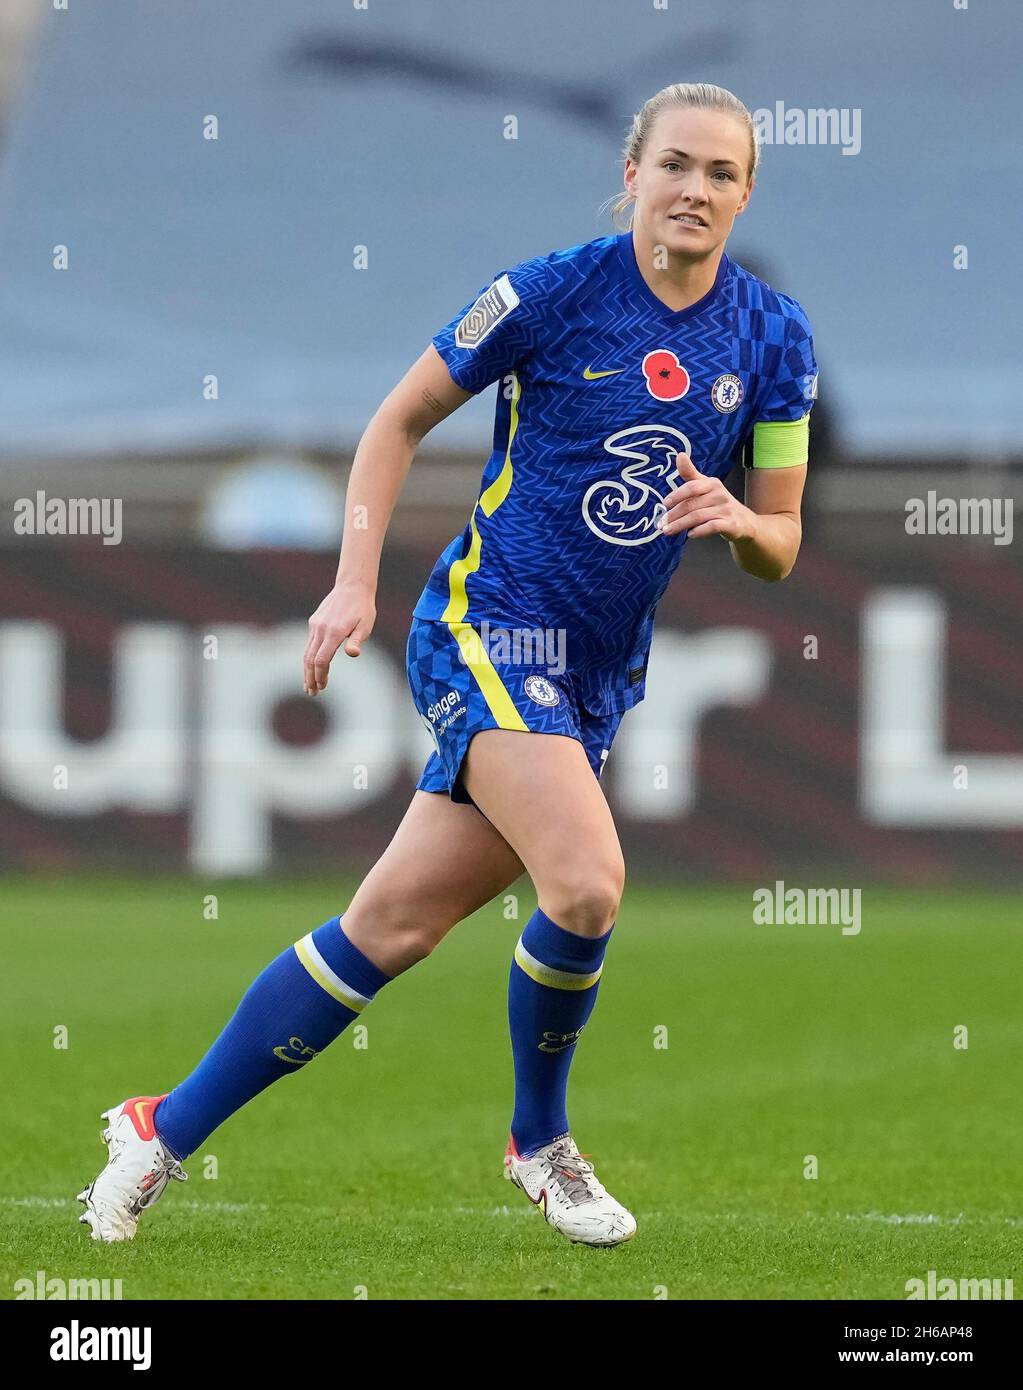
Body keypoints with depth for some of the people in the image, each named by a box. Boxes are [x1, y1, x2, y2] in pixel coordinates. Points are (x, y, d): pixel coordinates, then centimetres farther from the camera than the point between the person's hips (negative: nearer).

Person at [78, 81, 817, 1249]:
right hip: (488, 626, -5)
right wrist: (355, 580, -7)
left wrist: (741, 520, -13)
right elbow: (400, 419, 2)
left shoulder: (773, 337, 4)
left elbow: (779, 546, 10)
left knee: (394, 926, 1)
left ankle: (169, 1129, 13)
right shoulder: (553, 292, -9)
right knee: (587, 884, -23)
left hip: (598, 674, 5)